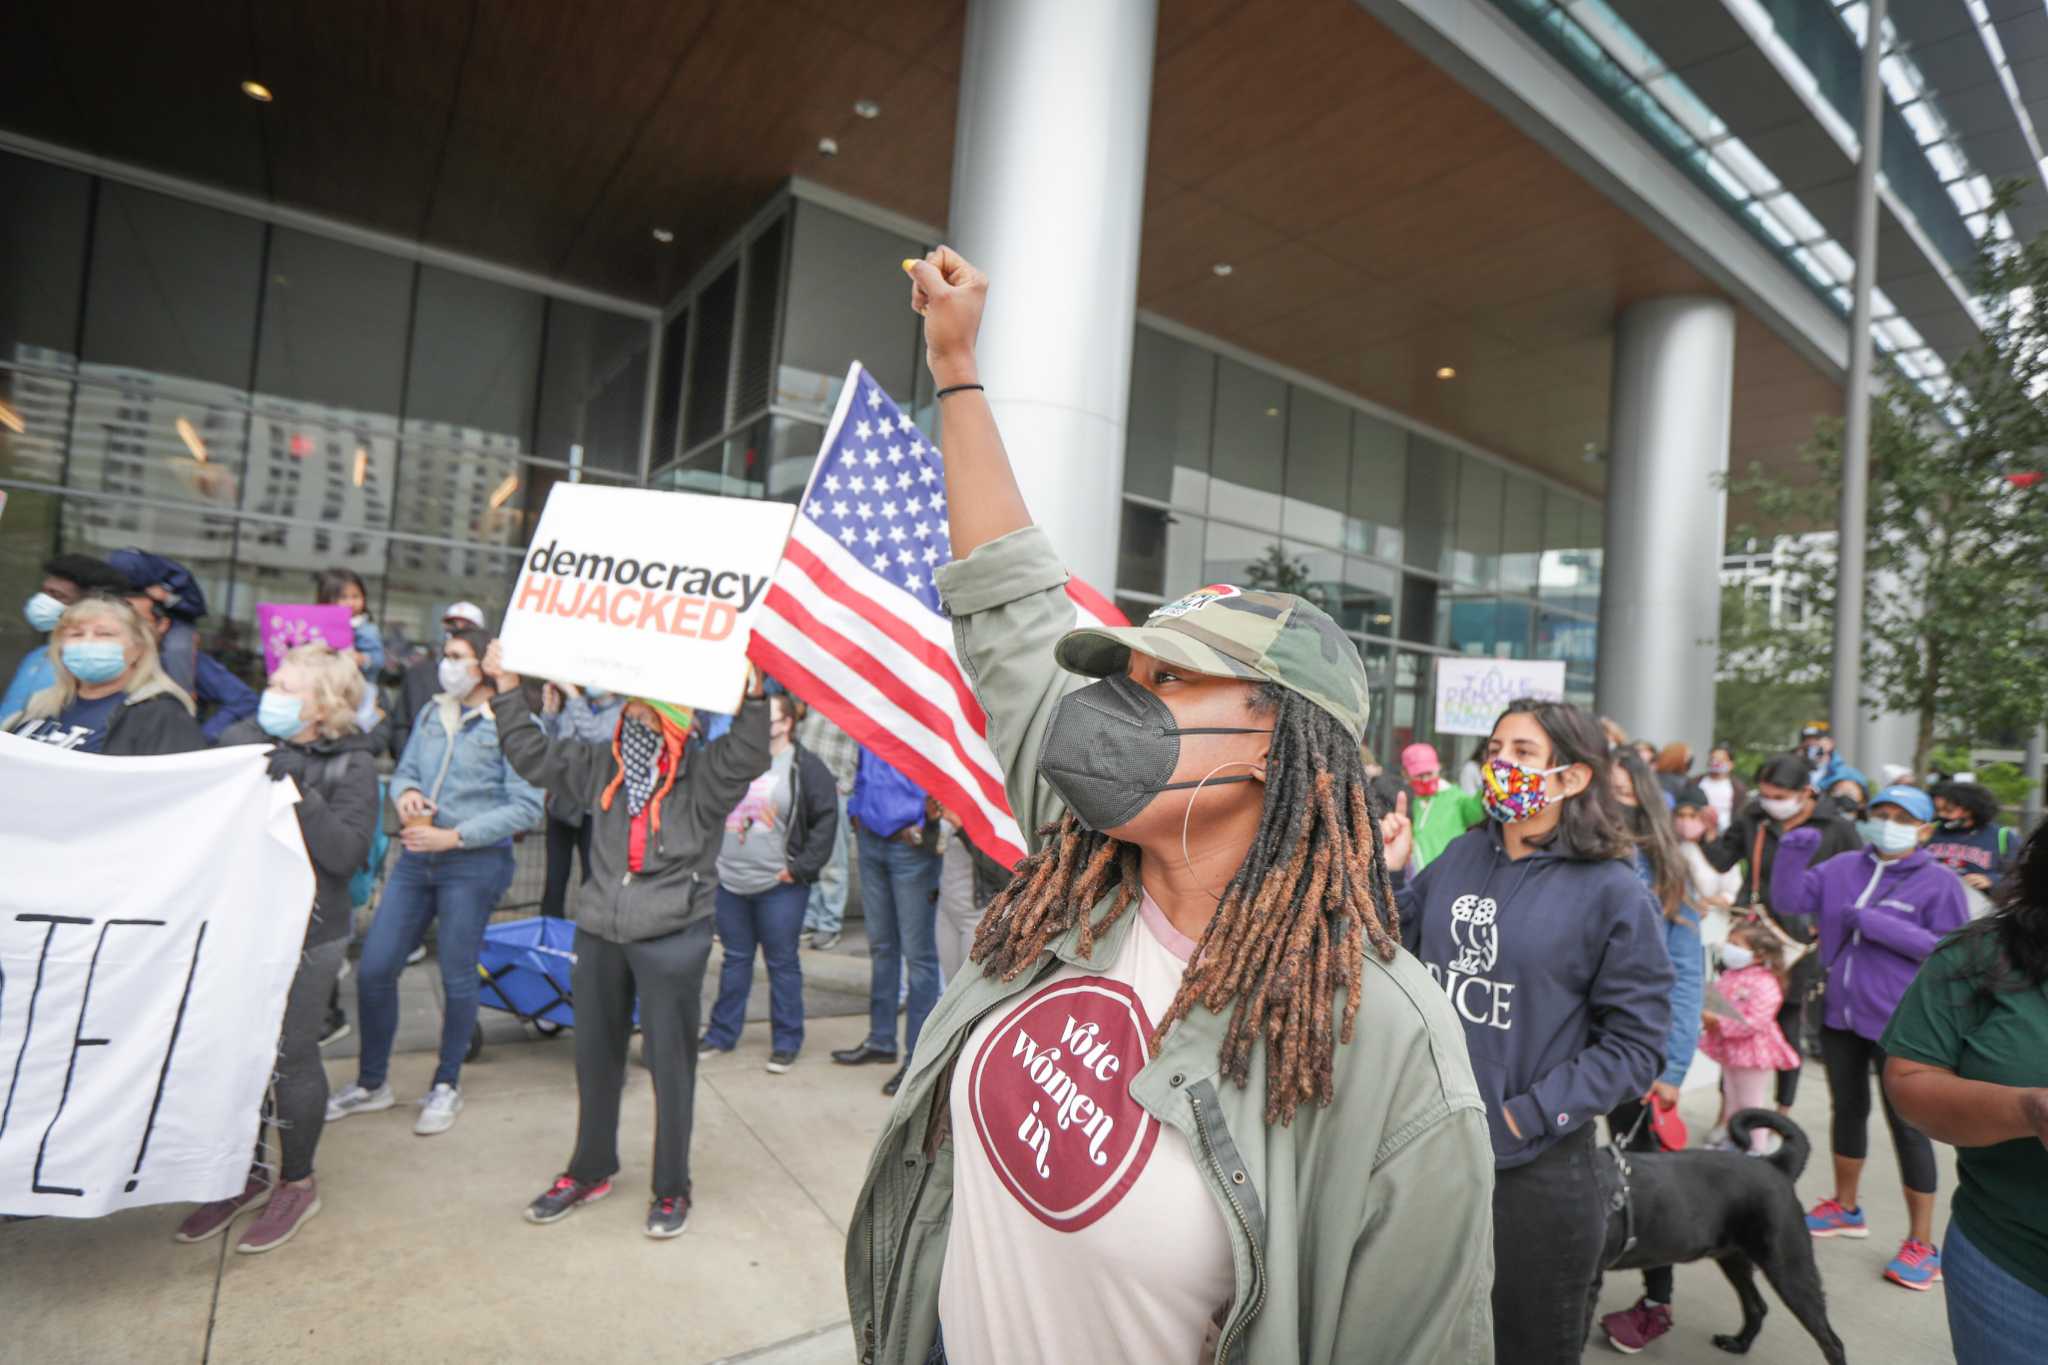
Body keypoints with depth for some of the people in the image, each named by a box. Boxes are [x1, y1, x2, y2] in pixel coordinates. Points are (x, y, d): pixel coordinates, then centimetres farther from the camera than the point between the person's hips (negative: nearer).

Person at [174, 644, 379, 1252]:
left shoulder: (350, 764, -10)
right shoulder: (240, 738, 3)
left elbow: (347, 854, -20)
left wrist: (299, 794, -27)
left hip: (305, 933, -5)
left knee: (290, 1056, 5)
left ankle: (297, 1182, 25)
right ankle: (247, 1172, 34)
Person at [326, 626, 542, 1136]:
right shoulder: (432, 714, 9)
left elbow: (526, 806, -15)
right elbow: (403, 770, 18)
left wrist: (455, 836, -17)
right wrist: (405, 792, -6)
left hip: (473, 864, -6)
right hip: (415, 857, 6)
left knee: (457, 976, 6)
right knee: (374, 968, 8)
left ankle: (446, 1086, 27)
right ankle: (371, 1082, 29)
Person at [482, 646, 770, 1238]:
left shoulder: (703, 773, -10)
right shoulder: (602, 764, 7)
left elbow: (747, 756, -29)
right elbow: (533, 754, 15)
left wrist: (753, 695, -44)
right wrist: (507, 688, 11)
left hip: (672, 938, -6)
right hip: (599, 931, 6)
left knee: (670, 1062, 5)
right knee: (595, 1056, 20)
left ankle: (672, 1187, 24)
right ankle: (590, 1170, 41)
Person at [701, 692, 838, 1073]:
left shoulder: (806, 767, -7)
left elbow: (826, 819, -10)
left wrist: (802, 867, -13)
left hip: (779, 885, -5)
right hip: (729, 881, 5)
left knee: (782, 963, 5)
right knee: (735, 958, 17)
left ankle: (786, 1041, 18)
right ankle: (722, 1032, 31)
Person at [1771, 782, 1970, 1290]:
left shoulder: (1939, 882, -8)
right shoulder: (1843, 868, 2)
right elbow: (1788, 901, -4)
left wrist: (1877, 924, -22)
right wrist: (1792, 853, -17)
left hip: (1899, 1024, -5)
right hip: (1842, 1014, 5)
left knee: (1907, 1126, 2)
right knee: (1848, 1110, 19)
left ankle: (1922, 1244, 17)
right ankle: (1845, 1208, 36)